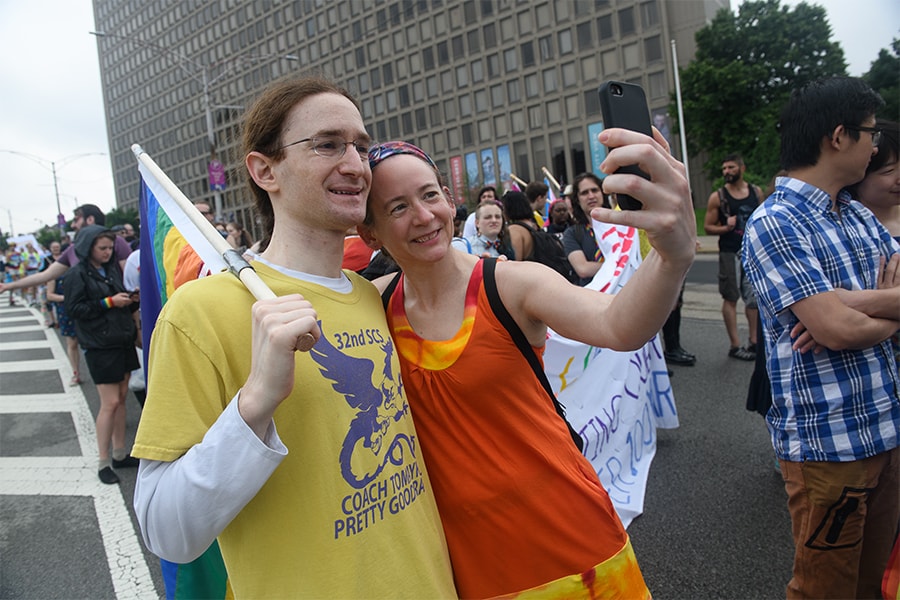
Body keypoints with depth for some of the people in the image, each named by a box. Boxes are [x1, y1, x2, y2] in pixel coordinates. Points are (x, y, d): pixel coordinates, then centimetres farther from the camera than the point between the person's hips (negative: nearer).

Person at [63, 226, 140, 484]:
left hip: (123, 341, 7)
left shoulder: (113, 268, 11)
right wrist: (109, 302, -18)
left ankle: (119, 454, 22)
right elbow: (73, 309, -14)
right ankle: (103, 463, 8)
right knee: (110, 403, -5)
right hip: (100, 346, -6)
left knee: (121, 398, 11)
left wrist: (131, 299, -1)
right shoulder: (77, 274, -8)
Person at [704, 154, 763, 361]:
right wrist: (726, 227, -19)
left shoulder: (756, 192, 8)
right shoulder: (718, 197, -3)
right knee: (731, 299, 2)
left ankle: (754, 342, 19)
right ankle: (735, 345, 8)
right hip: (730, 253, -4)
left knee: (755, 297, 7)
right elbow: (707, 227, -2)